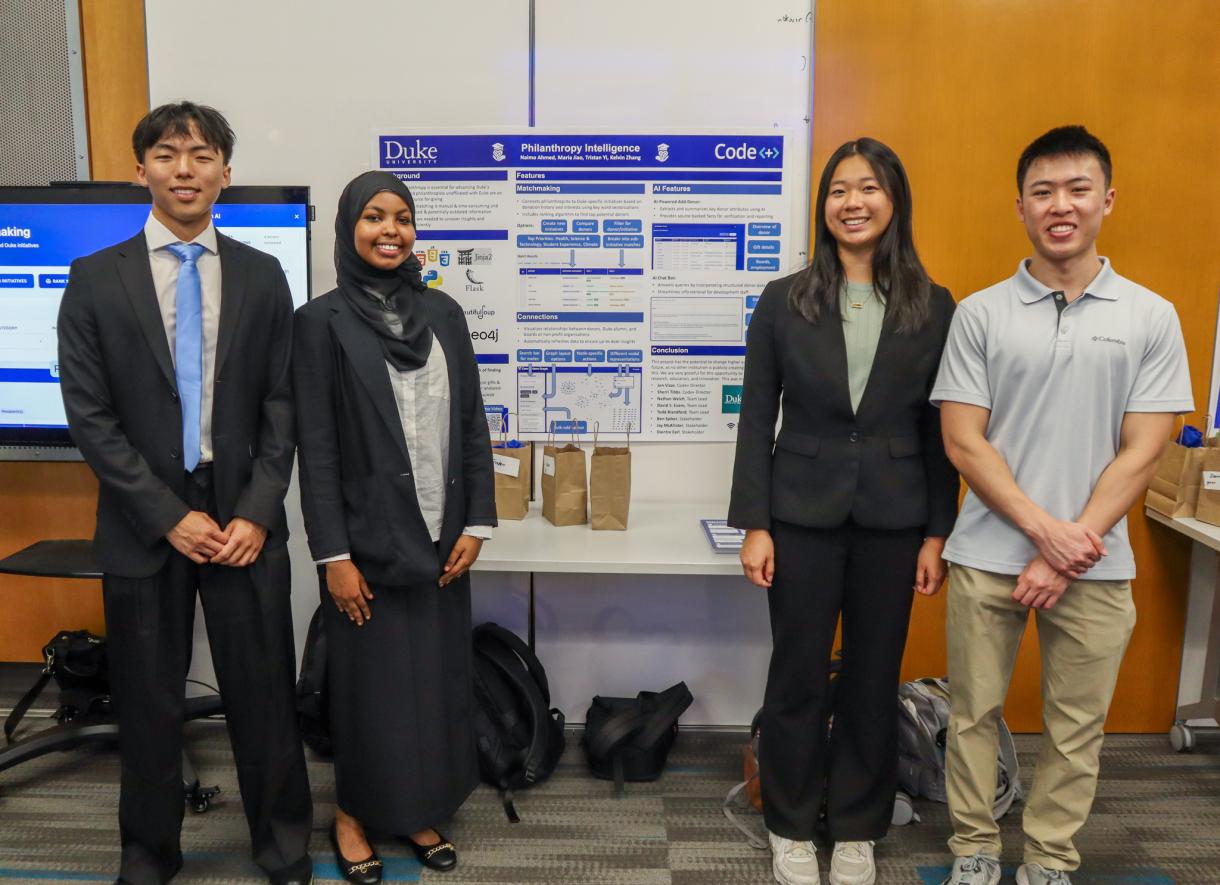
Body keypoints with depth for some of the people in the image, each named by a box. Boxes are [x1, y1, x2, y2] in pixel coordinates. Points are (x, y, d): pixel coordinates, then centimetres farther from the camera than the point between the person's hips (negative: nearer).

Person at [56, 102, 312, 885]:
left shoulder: (262, 276, 4)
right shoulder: (96, 278, 1)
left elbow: (282, 406, 2)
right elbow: (88, 414, -3)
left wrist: (256, 514, -7)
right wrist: (171, 516, -10)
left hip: (244, 520, 1)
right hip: (143, 525, 0)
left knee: (264, 694, 8)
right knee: (149, 703, 12)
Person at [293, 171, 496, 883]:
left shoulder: (443, 312, 6)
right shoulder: (323, 321, -5)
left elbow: (473, 423, 7)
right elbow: (317, 446, -8)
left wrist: (477, 523, 1)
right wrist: (334, 555, -11)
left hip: (440, 535, 4)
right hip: (369, 539, -4)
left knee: (437, 677, 12)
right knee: (371, 681, 8)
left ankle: (421, 811, 31)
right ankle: (355, 813, 31)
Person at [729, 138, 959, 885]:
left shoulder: (934, 307, 1)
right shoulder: (784, 301, -1)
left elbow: (941, 429, 3)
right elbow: (756, 419, -2)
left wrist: (938, 533, 0)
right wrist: (754, 524, -6)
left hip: (892, 520, 1)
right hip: (803, 514, -1)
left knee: (874, 679, 12)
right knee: (798, 676, 8)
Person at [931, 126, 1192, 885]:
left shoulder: (1152, 318, 1)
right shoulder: (980, 314, 0)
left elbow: (1141, 453, -3)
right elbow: (964, 444, -4)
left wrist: (1069, 549, -10)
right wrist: (1045, 530, -13)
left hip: (1095, 566, 1)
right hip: (987, 556, 0)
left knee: (1077, 727, 11)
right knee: (975, 713, 10)